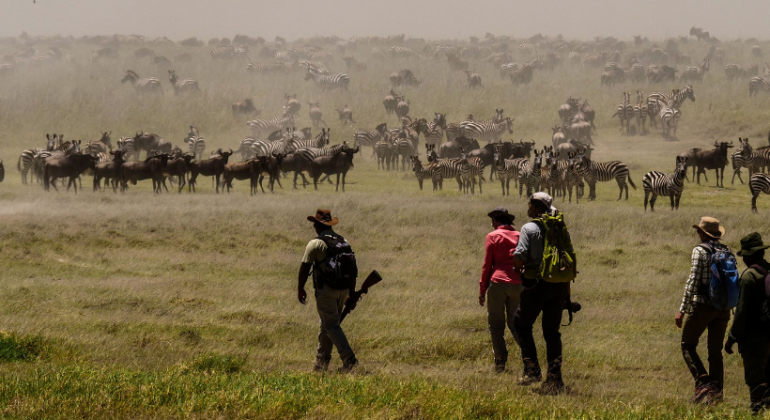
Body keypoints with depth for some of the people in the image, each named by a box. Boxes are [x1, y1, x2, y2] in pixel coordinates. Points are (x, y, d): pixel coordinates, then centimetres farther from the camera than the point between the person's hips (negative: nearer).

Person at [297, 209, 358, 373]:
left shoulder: (315, 244, -10)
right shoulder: (343, 242, 11)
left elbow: (304, 268, -9)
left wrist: (300, 289, 2)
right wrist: (352, 292, 19)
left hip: (325, 290, -7)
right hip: (343, 290, 7)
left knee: (331, 326, -5)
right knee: (327, 325, 16)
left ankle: (349, 358, -18)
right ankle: (321, 362, 21)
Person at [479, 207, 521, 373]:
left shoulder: (493, 236, 0)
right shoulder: (519, 236, 12)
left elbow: (487, 265, 0)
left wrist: (482, 290, 5)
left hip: (498, 283, -4)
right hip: (518, 283, 4)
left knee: (496, 324, 4)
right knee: (515, 322, 12)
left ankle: (500, 361, -1)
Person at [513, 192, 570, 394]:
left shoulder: (529, 229, -9)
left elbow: (519, 258, -18)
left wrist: (518, 265, 7)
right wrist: (567, 291, 17)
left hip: (537, 284, -5)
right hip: (559, 285, 5)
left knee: (522, 324, 13)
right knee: (552, 331, 10)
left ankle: (532, 369, 3)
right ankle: (554, 377, 5)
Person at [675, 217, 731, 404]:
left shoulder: (700, 251, -11)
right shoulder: (727, 251, 10)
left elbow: (693, 282, -16)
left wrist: (682, 310, -14)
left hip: (702, 306, -6)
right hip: (723, 308, 6)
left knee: (688, 346, 5)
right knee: (715, 350, 11)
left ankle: (703, 382, -13)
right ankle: (716, 391, 6)